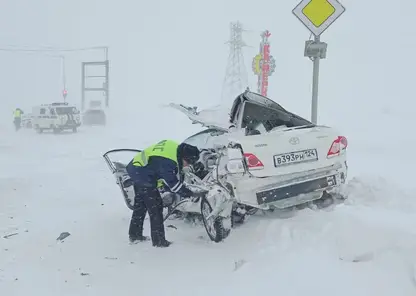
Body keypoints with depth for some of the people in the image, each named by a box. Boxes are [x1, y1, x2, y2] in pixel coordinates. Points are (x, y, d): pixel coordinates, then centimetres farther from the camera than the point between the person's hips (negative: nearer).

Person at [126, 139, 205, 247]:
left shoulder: (177, 148, -6)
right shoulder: (167, 162, -32)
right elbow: (174, 184, -25)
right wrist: (191, 194, -21)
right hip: (144, 177, -10)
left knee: (140, 204, 20)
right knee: (155, 207, -3)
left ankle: (134, 235, 33)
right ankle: (158, 241, 5)